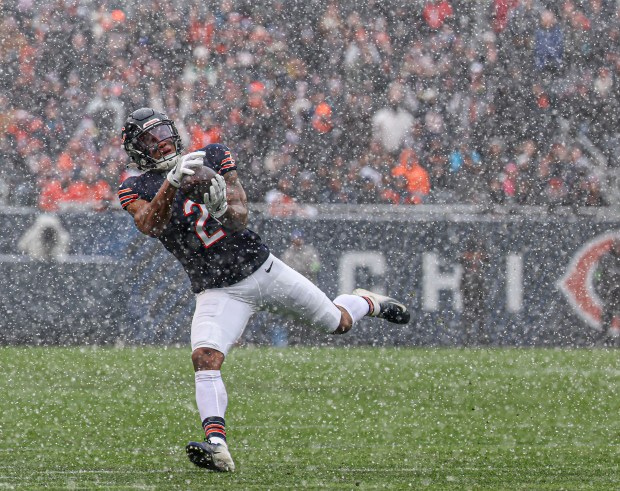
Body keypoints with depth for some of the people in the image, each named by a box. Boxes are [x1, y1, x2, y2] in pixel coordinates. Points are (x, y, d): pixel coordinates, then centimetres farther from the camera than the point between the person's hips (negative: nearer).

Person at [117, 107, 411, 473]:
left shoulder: (214, 157, 0)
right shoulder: (137, 189, -4)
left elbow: (240, 217, -10)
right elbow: (150, 225, -26)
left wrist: (221, 209, -34)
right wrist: (172, 181, -41)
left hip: (262, 267, 2)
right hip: (219, 290, -2)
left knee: (338, 323, 14)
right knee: (205, 357, -29)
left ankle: (366, 302, 48)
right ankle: (217, 447, -39)